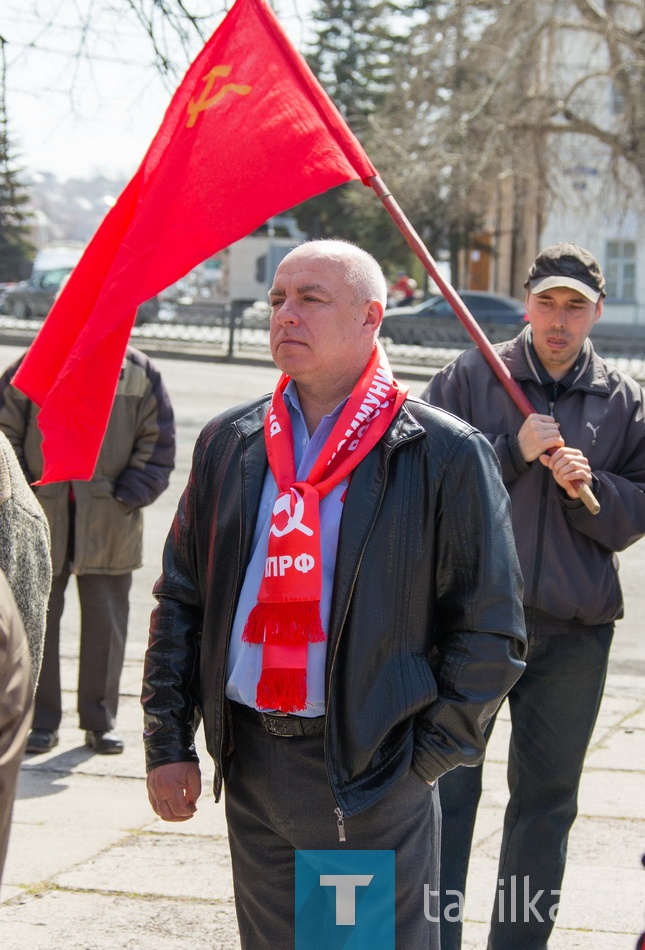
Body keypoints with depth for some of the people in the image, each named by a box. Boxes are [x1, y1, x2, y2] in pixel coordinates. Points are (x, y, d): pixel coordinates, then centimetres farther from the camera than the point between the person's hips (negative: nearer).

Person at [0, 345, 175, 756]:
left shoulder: (140, 375, 0)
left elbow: (157, 445, 4)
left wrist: (127, 497, -5)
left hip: (109, 525, 0)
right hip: (42, 519, 0)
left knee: (106, 624, 6)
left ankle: (100, 721, 17)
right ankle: (40, 721, 15)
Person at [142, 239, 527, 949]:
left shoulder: (445, 455, -6)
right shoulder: (228, 445, 9)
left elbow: (489, 630, -5)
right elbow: (179, 602, 13)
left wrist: (422, 759, -8)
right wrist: (168, 742, 7)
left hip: (371, 776, -4)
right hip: (250, 767, 5)